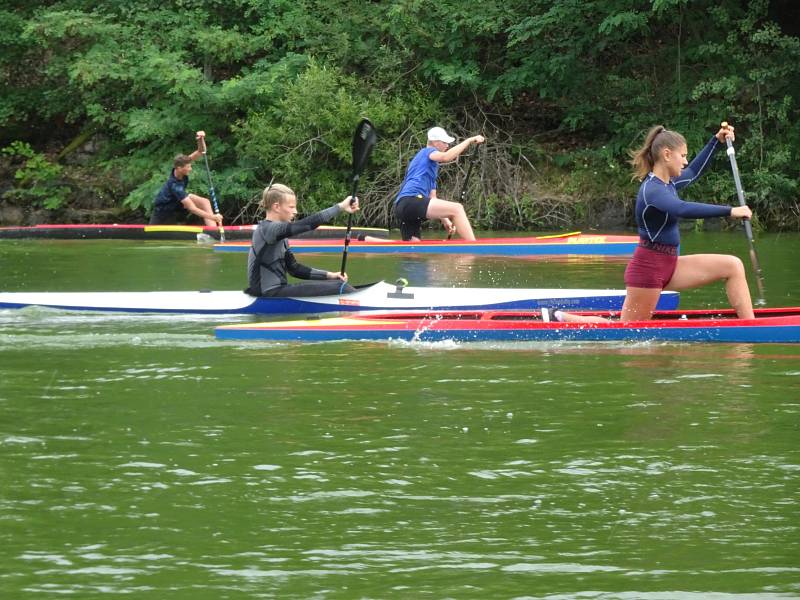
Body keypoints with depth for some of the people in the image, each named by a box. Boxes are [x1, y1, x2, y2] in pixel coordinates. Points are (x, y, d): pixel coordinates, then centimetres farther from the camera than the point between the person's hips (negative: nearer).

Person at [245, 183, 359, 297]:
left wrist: (329, 275, 9)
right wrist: (340, 207, -23)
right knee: (339, 288, -13)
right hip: (270, 293, -10)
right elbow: (308, 224, -25)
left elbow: (293, 268, 18)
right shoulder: (268, 229, -15)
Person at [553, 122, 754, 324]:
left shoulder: (667, 184, 9)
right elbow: (682, 209, -39)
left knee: (733, 266, -1)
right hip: (648, 267, -9)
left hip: (668, 265, 9)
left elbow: (693, 172, 31)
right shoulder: (652, 190, -20)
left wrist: (717, 141, 26)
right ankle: (561, 318, 11)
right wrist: (729, 211, -40)